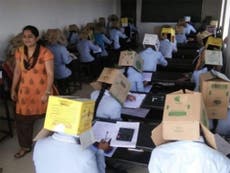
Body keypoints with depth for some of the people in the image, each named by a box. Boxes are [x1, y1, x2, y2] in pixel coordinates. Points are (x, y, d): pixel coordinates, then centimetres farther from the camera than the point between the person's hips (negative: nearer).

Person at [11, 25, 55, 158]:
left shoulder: (45, 52, -15)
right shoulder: (20, 52, 1)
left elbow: (50, 74, -15)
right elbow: (17, 71, 9)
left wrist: (47, 92, -18)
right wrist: (13, 89, 10)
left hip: (41, 91, -4)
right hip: (25, 91, 5)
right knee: (22, 120, 11)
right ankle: (25, 146, 32)